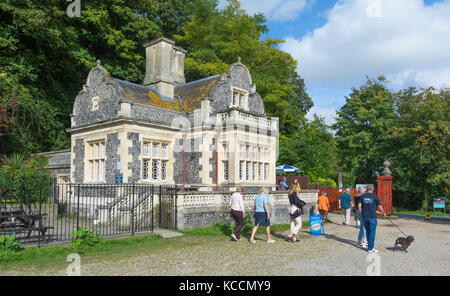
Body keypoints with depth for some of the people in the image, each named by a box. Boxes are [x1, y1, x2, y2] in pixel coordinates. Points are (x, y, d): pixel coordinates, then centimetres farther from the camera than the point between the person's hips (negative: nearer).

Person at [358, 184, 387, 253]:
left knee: (367, 231, 17)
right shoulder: (375, 196, -4)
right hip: (372, 216, -4)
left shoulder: (362, 196, 4)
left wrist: (361, 214, 9)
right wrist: (383, 213, 17)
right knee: (372, 232, 1)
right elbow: (380, 206, 0)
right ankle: (370, 248, 1)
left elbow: (359, 205, -2)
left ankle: (370, 244, 27)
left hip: (364, 216, 4)